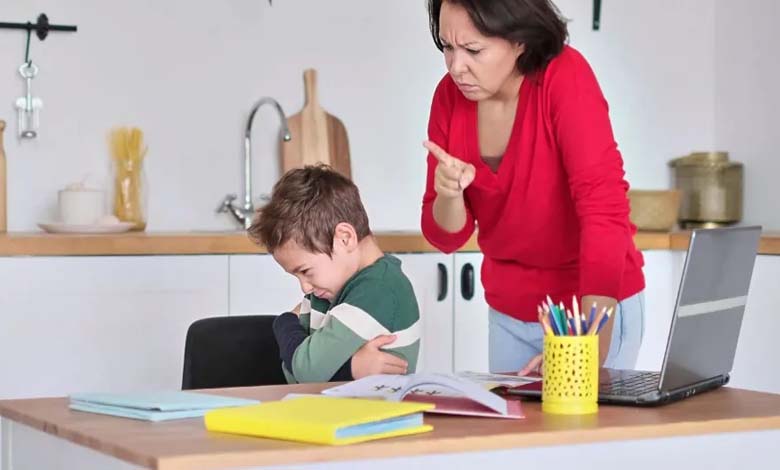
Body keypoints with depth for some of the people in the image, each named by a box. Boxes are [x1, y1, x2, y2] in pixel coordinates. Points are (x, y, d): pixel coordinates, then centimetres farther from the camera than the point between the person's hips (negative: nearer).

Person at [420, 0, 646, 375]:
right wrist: (449, 194, -26)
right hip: (509, 312, 5)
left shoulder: (565, 77, -21)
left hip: (597, 306, -5)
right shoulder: (450, 95, -7)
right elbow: (446, 236, -3)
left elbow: (604, 211, -29)